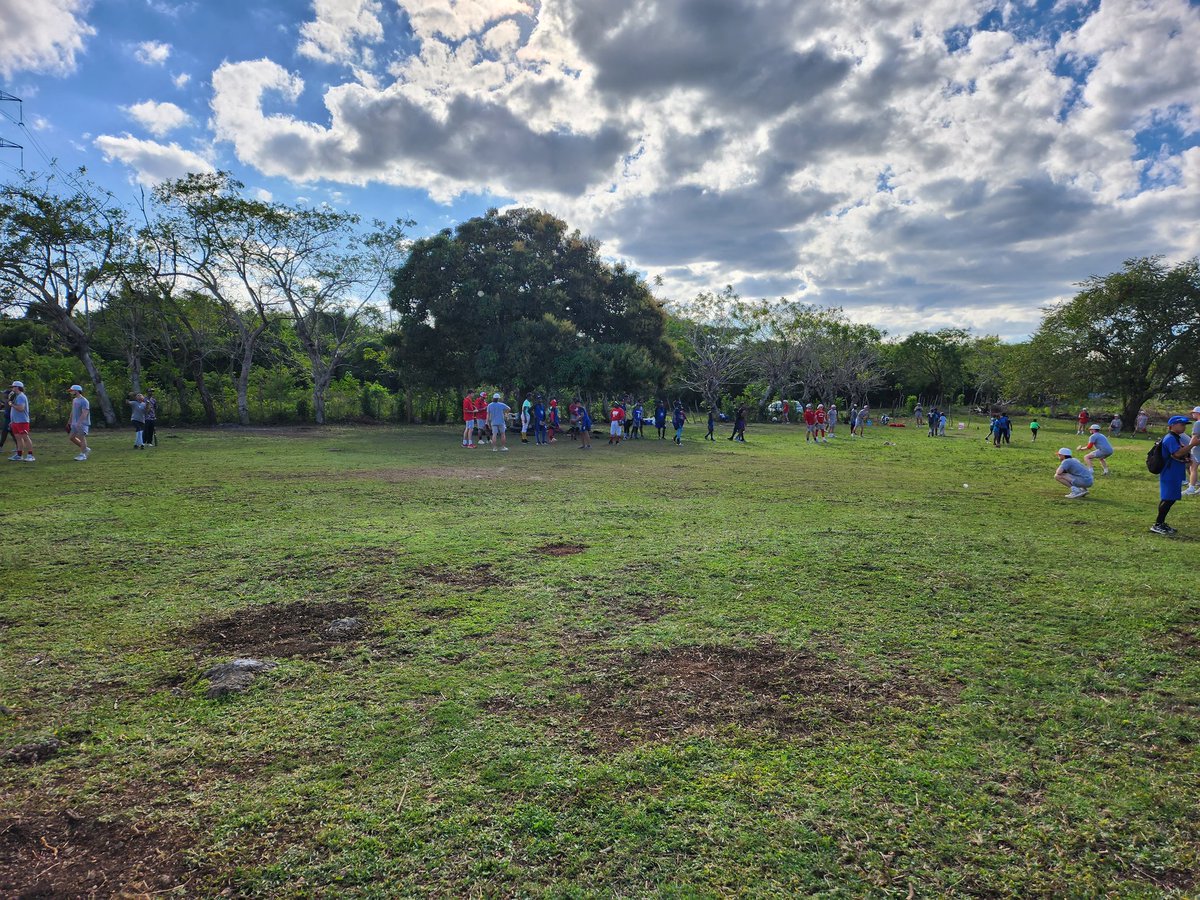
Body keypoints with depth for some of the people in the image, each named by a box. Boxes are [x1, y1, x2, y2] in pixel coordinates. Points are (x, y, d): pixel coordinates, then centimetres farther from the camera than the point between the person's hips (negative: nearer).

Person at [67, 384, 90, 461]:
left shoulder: (84, 401, -14)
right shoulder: (74, 400, 14)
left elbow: (84, 413, -21)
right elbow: (72, 412, 22)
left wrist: (79, 422, -28)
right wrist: (69, 421, 22)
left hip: (82, 423, -9)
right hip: (75, 423, 9)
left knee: (81, 438, -7)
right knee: (72, 438, 9)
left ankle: (83, 455, -2)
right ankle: (85, 449, 20)